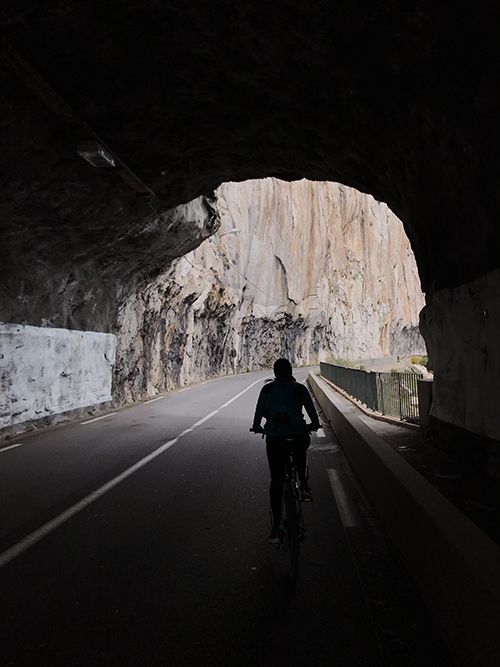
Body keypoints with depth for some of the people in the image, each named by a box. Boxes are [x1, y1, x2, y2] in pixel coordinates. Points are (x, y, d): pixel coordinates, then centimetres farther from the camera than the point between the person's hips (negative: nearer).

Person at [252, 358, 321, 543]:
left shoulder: (267, 389, 5)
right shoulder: (300, 389, 4)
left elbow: (259, 412, 7)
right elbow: (311, 410, 9)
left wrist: (256, 427, 24)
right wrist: (314, 425, 27)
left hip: (274, 440, 0)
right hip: (298, 436, 0)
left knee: (276, 481, 11)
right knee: (301, 451, 38)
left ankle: (276, 527, 11)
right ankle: (304, 486, 24)